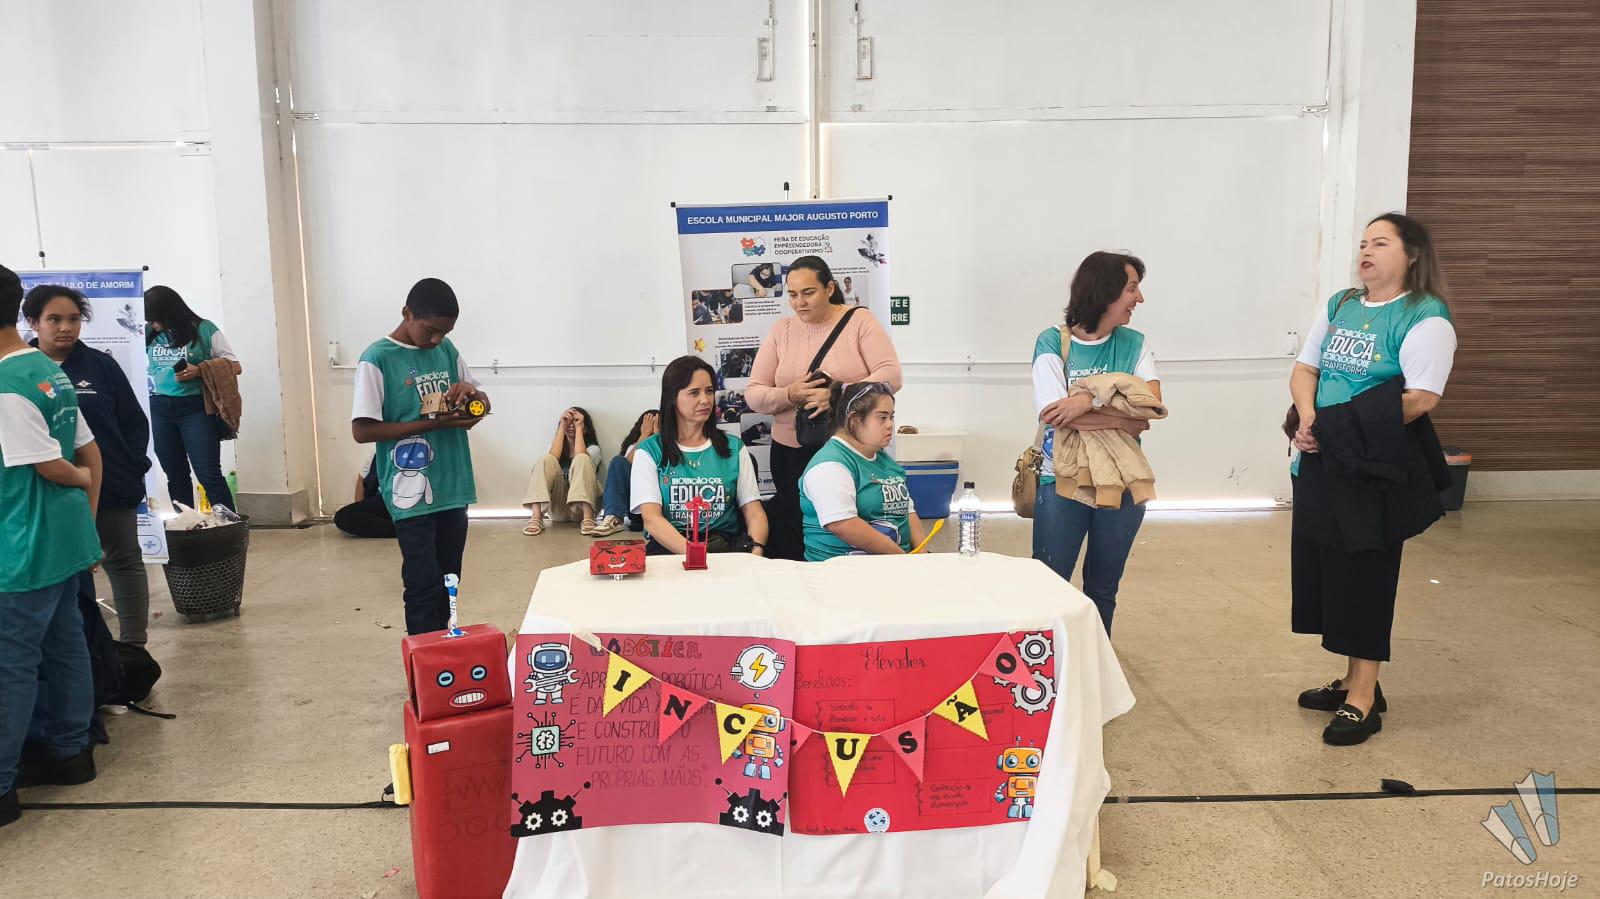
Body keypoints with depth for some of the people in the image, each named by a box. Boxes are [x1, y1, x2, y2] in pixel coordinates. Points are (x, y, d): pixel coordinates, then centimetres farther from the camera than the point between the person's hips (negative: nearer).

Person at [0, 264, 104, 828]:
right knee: (65, 646, 16)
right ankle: (71, 752, 28)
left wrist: (79, 480, 2)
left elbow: (49, 467, -19)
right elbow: (90, 453, 12)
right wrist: (87, 516, 15)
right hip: (67, 539, 9)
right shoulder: (52, 371, 8)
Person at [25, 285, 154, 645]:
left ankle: (134, 645, 22)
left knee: (124, 562, 10)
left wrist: (133, 467, -7)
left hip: (112, 487, 1)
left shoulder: (100, 365, -1)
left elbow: (135, 421, 2)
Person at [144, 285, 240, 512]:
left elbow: (235, 366, -3)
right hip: (159, 410, 4)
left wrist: (199, 371, -15)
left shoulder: (203, 330, -3)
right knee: (176, 476, 9)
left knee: (209, 474, -9)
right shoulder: (149, 334, 8)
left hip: (195, 408, -4)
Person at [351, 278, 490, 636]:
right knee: (423, 586, -2)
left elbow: (484, 404, 16)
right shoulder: (378, 359, -9)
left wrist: (470, 390, -8)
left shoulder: (447, 350, 8)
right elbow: (362, 430, -13)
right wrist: (430, 423, -19)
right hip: (412, 493, -6)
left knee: (449, 584, 14)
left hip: (453, 487, 6)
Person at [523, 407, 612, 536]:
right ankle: (536, 518, -35)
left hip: (582, 506, -2)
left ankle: (588, 520, -43)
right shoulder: (557, 445, 16)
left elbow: (580, 458, -17)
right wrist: (562, 426, -6)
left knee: (581, 460, -26)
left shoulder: (593, 448, 9)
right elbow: (553, 458, -10)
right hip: (558, 509, 2)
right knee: (546, 460, -19)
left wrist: (578, 427, -8)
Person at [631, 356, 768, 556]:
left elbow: (755, 513, 9)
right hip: (669, 549, -1)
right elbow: (651, 518, -4)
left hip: (726, 547, 1)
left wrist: (756, 550, -15)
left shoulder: (734, 448, 16)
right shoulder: (650, 451, 9)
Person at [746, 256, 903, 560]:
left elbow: (891, 375, -12)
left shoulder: (860, 322, -1)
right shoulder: (781, 331, 7)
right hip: (791, 453, 3)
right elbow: (753, 395, 4)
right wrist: (789, 395, -17)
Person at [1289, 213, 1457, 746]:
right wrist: (1309, 417, -10)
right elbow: (1305, 369, 10)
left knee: (1364, 577, -1)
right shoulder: (1337, 307, 13)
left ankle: (1363, 700, 10)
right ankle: (1353, 681, 27)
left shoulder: (1424, 318, -9)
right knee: (1324, 568, 12)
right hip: (1320, 464, 7)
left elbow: (1420, 399, -18)